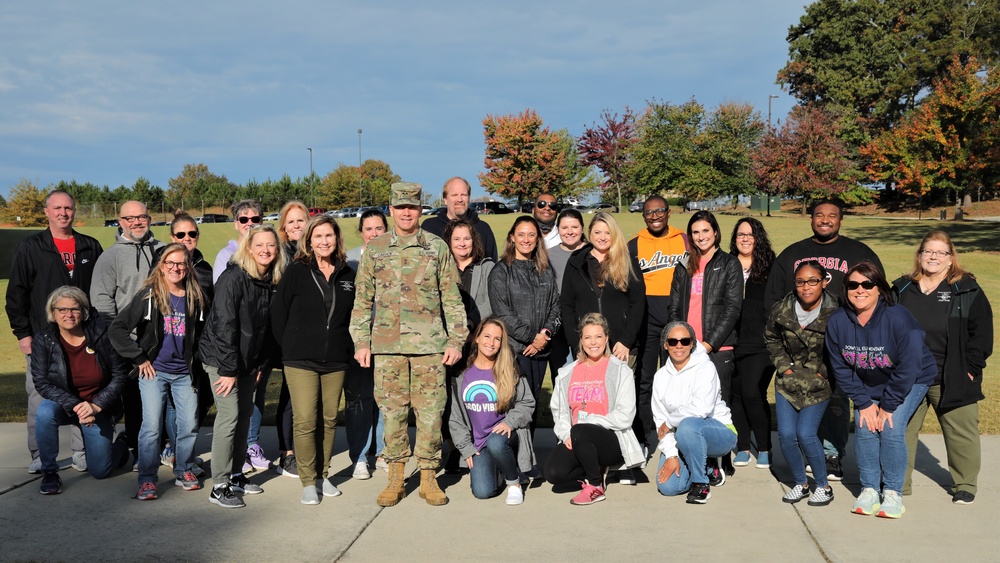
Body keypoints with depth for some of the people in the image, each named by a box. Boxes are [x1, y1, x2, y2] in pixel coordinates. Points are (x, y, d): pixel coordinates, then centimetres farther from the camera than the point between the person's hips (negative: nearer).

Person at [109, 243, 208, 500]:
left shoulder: (195, 298, 5)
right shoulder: (148, 296, -6)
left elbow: (200, 334, 19)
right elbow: (116, 329, -7)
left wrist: (195, 361, 9)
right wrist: (139, 358, -8)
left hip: (185, 373, 3)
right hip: (154, 371, -3)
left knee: (189, 425, 6)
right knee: (152, 426, -6)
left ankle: (184, 472, 24)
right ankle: (147, 480, 5)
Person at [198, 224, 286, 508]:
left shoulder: (272, 282, 4)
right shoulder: (233, 278, -17)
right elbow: (225, 325, -19)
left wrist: (262, 364, 7)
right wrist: (228, 369, -19)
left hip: (247, 360, 8)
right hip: (222, 357, -7)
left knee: (245, 412, 12)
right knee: (230, 415, -9)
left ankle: (236, 475, 25)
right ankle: (220, 486, -2)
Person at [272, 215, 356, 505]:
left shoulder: (347, 275, 8)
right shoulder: (296, 272, -2)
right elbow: (278, 313, 0)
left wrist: (348, 350, 9)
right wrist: (289, 348, 0)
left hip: (336, 361, 4)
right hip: (301, 361, -3)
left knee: (329, 419, 9)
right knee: (304, 421, -6)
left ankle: (323, 475, 23)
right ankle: (308, 482, 6)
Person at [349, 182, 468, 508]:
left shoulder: (437, 248, 5)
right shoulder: (375, 249, 8)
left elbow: (452, 298, 6)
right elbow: (362, 299, 10)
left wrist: (456, 340, 0)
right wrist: (361, 341, 4)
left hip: (429, 344, -1)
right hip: (386, 344, 1)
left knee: (430, 411, 1)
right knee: (392, 410, 5)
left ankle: (429, 477, 14)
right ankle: (395, 478, 17)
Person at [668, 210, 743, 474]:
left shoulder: (729, 264, 4)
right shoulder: (684, 267, 17)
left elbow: (733, 309, -4)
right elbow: (674, 308, 15)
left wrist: (709, 343, -11)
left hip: (718, 348, -3)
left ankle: (723, 459, 9)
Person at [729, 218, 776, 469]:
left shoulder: (770, 267, 5)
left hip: (760, 344, -2)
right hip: (731, 342, 2)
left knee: (753, 393, -9)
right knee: (735, 394, 5)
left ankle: (764, 448, 7)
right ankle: (742, 447, 16)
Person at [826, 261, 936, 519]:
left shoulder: (898, 318, -29)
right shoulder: (837, 322, -17)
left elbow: (908, 367, -24)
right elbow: (840, 367, -8)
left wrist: (888, 406, -20)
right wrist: (863, 402, -11)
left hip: (910, 381, -4)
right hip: (867, 384, 4)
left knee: (891, 428, -17)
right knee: (864, 428, -10)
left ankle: (893, 493, -4)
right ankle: (869, 490, 4)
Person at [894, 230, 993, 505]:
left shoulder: (968, 291, 0)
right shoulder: (902, 290, 8)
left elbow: (981, 331, -2)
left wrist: (971, 367, -7)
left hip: (952, 380, -2)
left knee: (960, 433, 7)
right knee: (900, 431, 7)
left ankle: (965, 484, 25)